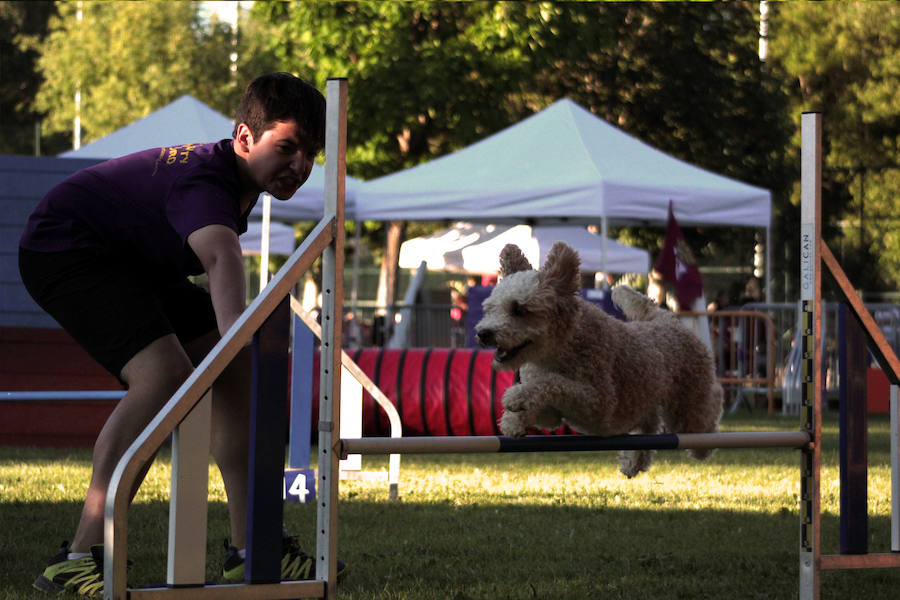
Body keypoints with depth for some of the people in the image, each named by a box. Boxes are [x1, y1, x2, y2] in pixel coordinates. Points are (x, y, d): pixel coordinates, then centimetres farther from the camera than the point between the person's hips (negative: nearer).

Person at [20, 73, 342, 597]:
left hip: (132, 261, 11)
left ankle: (250, 550, 5)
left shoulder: (239, 176, 0)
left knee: (238, 370, 2)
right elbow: (221, 257, -55)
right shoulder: (203, 181, -32)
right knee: (165, 375, -30)